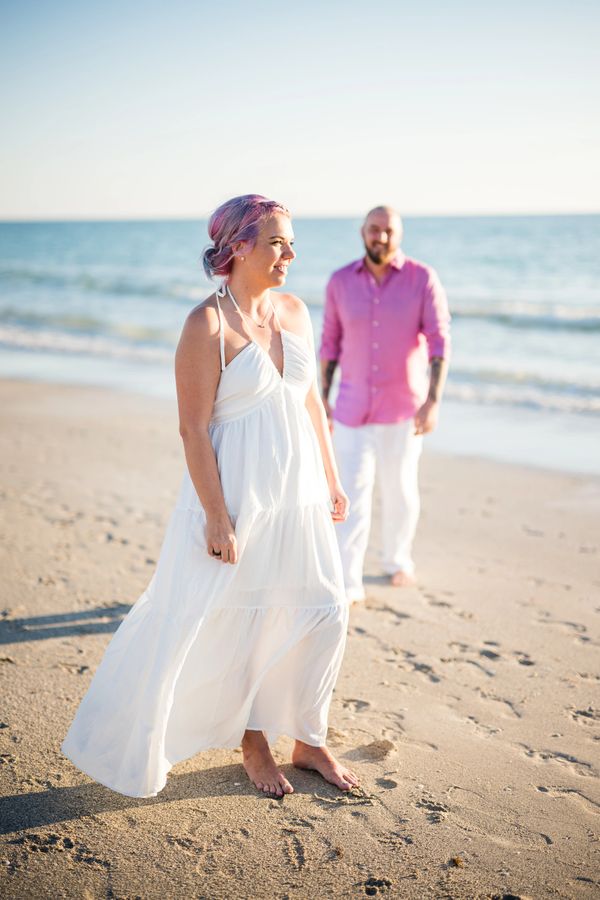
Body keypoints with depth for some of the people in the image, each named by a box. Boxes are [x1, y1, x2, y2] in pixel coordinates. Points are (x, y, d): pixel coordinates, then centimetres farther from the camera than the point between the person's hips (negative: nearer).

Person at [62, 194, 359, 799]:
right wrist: (217, 518, -18)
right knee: (239, 624, 8)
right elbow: (193, 429, -16)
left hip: (298, 495, 7)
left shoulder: (293, 311, 6)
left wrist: (331, 480, 14)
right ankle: (252, 744, 31)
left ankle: (308, 740, 28)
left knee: (323, 612, 10)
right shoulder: (208, 325, -15)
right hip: (238, 496, -7)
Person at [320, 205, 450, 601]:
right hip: (353, 408, 1)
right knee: (352, 494, -4)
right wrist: (322, 398, 7)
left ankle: (397, 559, 36)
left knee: (400, 491, 13)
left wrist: (434, 401, -19)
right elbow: (331, 342, 7)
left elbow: (440, 342, -11)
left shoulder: (423, 279, -8)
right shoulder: (340, 282, 0)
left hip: (404, 407, -1)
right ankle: (347, 585, -1)